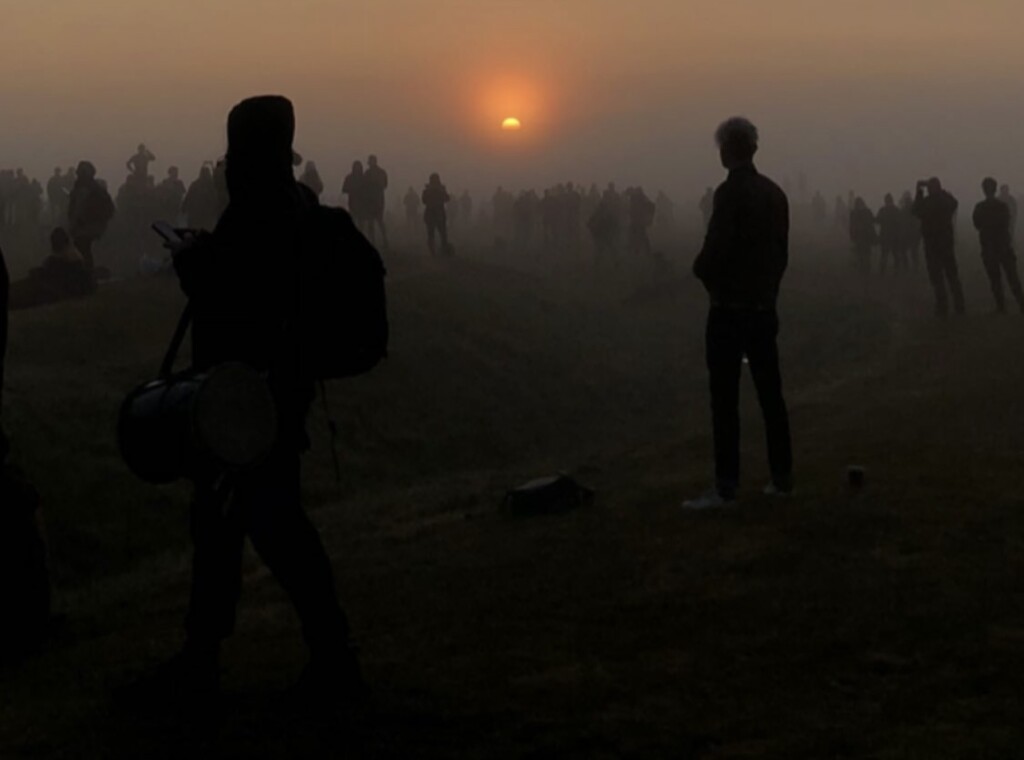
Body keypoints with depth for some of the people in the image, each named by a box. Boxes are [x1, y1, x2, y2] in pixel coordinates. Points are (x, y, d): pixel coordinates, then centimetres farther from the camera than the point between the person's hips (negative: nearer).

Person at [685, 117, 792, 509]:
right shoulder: (774, 193, 8)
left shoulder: (730, 193, -14)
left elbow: (716, 248, -20)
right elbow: (782, 252, 11)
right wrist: (767, 286, 16)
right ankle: (781, 477, 16)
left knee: (725, 398, -6)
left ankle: (726, 486, -7)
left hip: (729, 309, -7)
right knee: (770, 393, 12)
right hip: (764, 306, 7)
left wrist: (704, 272, 1)